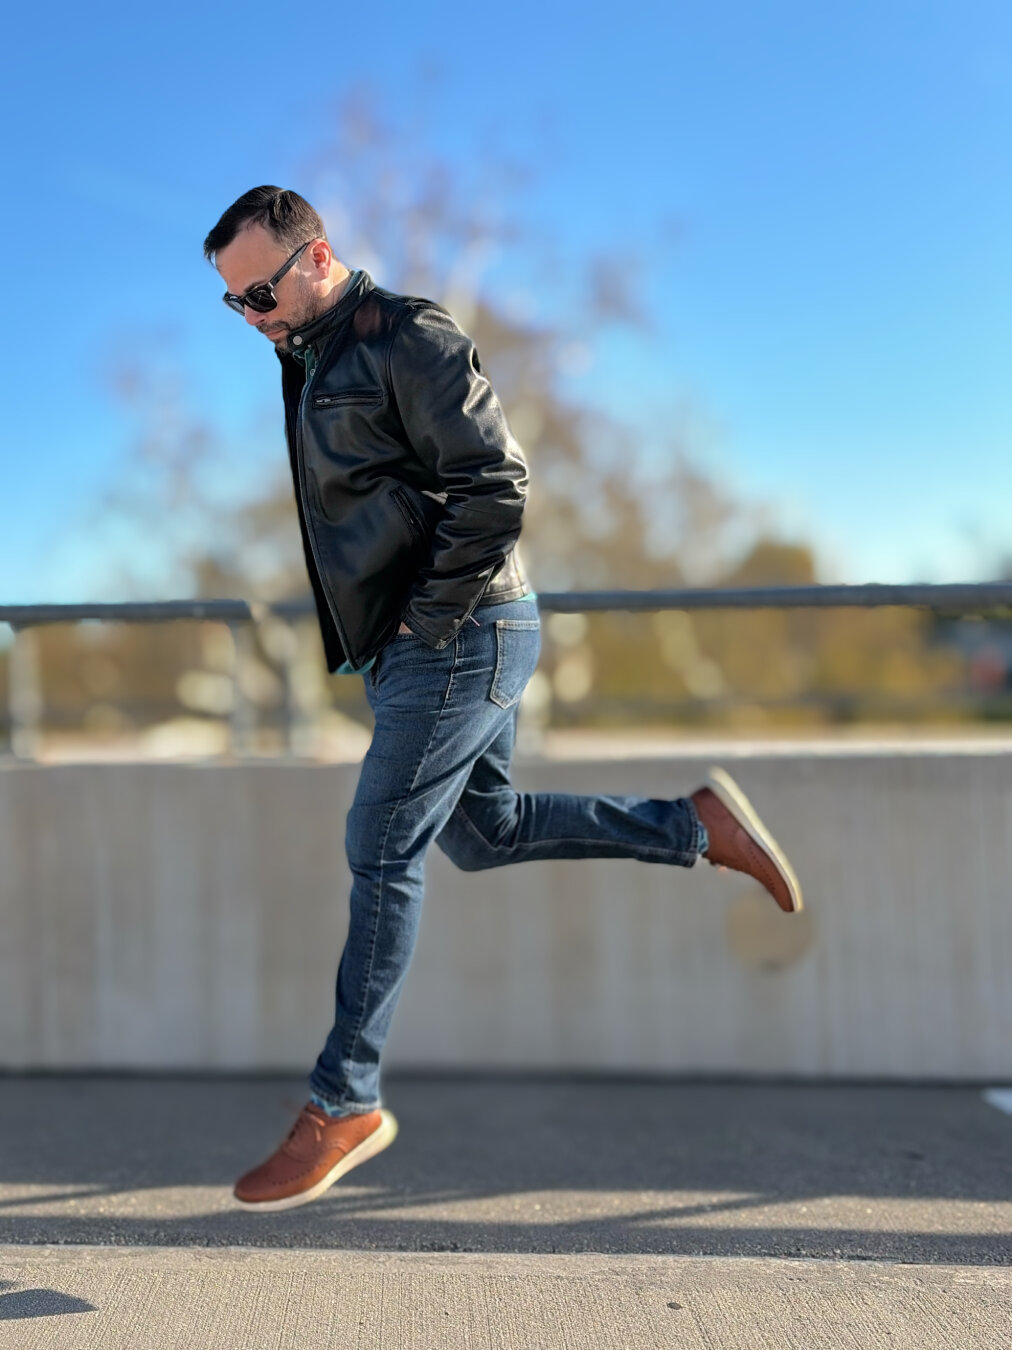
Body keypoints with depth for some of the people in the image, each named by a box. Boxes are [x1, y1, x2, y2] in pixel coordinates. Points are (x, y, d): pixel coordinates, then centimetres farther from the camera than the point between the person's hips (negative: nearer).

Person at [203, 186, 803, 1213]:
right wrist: (378, 637, 14)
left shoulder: (406, 337, -11)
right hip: (406, 651, 10)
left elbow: (495, 486, -19)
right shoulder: (312, 363, 17)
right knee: (483, 834, 14)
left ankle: (344, 1102, 3)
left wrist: (429, 619, -17)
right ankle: (696, 826, 22)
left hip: (459, 640, -10)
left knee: (380, 856, -7)